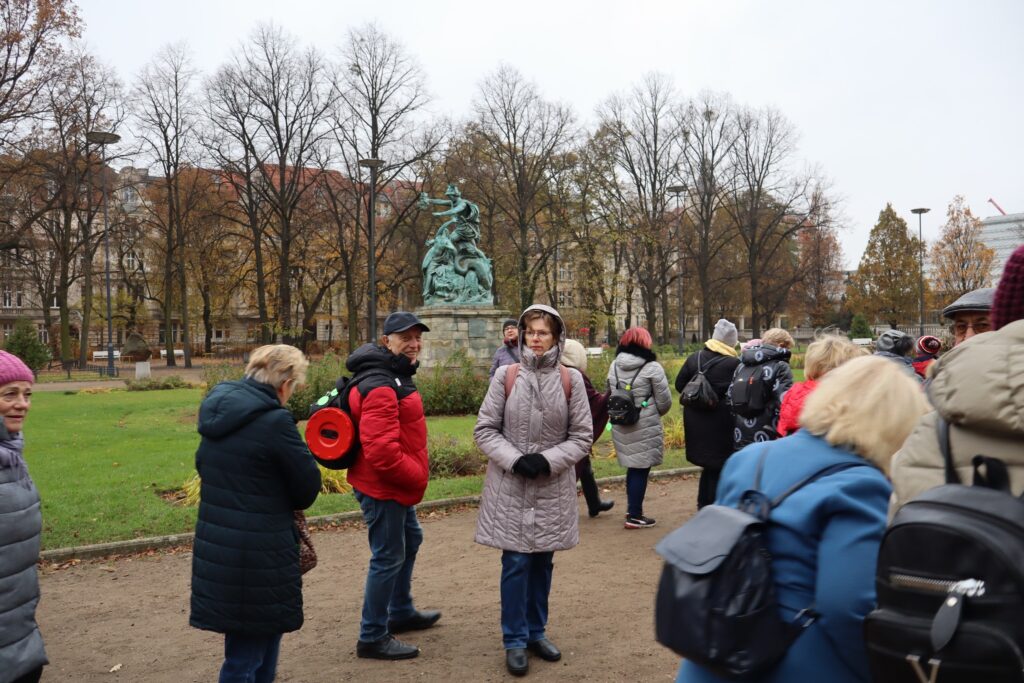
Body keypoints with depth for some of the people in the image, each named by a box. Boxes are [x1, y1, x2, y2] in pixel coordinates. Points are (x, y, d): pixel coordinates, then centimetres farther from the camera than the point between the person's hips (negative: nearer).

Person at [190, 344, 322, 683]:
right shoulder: (275, 421, -20)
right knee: (246, 656, 8)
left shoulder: (217, 410, 4)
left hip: (216, 549, 8)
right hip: (257, 557, -8)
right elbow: (309, 487, -12)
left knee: (250, 642, 25)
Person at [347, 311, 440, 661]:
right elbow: (381, 451, -32)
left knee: (410, 540, 24)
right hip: (382, 487, -11)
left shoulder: (395, 376, 11)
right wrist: (416, 477, -18)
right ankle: (373, 638, 14)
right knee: (388, 557, -1)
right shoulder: (381, 388, -24)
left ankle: (401, 613, 42)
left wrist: (412, 476, 13)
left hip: (395, 484, 11)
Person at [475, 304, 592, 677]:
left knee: (542, 562, 12)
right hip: (510, 486, -1)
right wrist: (514, 460, -15)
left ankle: (536, 631, 29)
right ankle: (515, 640, 16)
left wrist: (548, 460, -15)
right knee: (516, 563, 1)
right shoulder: (505, 375, -4)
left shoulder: (571, 379, -3)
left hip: (553, 488, 1)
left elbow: (582, 436, -1)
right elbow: (485, 430, -2)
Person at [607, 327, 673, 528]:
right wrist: (655, 413, 12)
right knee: (641, 470, 3)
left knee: (633, 467, 18)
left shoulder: (614, 366, 4)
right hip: (645, 428, -6)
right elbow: (664, 402, -8)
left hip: (621, 426, 6)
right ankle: (634, 516, 9)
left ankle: (632, 508, 28)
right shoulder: (652, 367, -12)